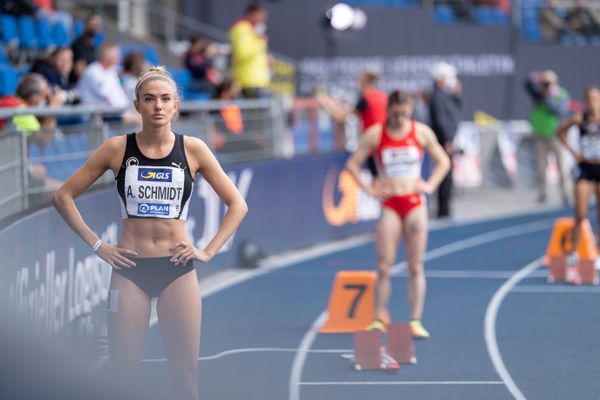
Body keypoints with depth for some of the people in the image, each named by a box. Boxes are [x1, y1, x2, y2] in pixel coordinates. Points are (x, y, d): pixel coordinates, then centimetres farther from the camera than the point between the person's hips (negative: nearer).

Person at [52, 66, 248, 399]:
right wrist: (95, 245, -2)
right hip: (130, 269, 0)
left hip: (178, 268, 0)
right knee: (122, 371, -1)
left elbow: (237, 205, 6)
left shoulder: (192, 149, 0)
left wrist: (208, 252, -2)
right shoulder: (117, 148, -1)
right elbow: (63, 197, 4)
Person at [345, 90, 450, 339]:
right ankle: (378, 320, 2)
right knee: (384, 267, -4)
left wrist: (430, 185, -1)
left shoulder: (421, 132, 2)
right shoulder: (375, 135, -1)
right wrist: (368, 189, -5)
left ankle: (416, 321, 2)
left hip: (415, 203, 1)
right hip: (389, 204, -1)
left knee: (416, 266, 1)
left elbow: (443, 161, 11)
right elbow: (352, 164, 3)